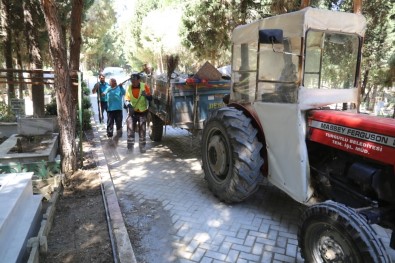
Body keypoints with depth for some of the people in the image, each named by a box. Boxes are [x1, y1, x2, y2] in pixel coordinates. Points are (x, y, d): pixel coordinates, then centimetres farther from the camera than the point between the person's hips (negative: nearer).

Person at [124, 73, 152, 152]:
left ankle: (142, 147, 16)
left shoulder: (144, 86, -10)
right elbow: (126, 100, -3)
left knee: (142, 130, 4)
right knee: (130, 129, -4)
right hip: (132, 112, 1)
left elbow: (150, 98, -10)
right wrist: (129, 106, -22)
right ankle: (130, 147, 4)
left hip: (142, 112, -1)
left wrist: (146, 95, -31)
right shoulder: (129, 88, -4)